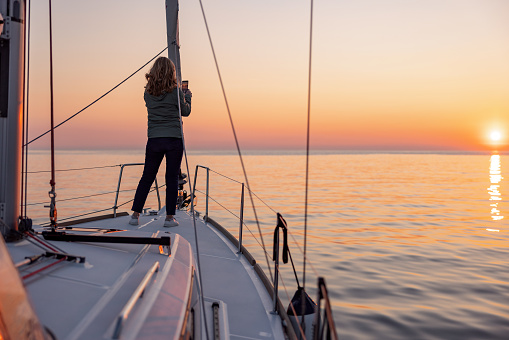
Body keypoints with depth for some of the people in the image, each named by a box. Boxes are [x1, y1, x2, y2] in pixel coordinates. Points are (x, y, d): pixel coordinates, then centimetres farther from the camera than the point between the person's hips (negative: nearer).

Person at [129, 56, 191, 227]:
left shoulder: (148, 92, 5)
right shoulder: (175, 91, -5)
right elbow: (185, 112, 4)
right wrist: (188, 97, 22)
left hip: (154, 139, 3)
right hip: (174, 138, -3)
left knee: (147, 177, 11)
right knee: (172, 178, 3)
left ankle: (135, 214, 12)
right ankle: (169, 217, 6)